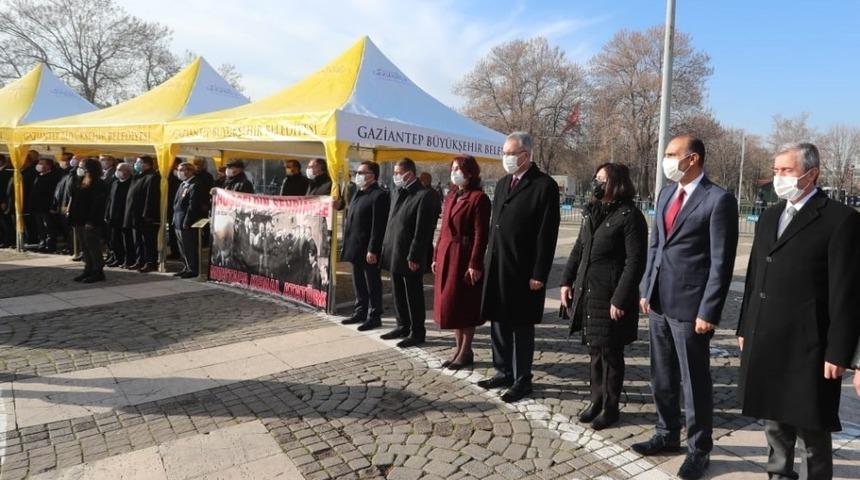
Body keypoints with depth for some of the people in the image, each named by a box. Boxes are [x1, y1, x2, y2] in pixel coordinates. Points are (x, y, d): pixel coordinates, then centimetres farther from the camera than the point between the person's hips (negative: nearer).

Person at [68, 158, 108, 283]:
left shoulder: (98, 184, -12)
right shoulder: (83, 183, 15)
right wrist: (73, 219, 12)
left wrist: (91, 221, -22)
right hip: (80, 221, 9)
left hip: (90, 222, -9)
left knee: (93, 247, -3)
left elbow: (97, 204, -18)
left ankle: (98, 272, 3)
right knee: (85, 248, 13)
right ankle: (88, 270, 21)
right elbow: (75, 201, 18)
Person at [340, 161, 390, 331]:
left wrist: (372, 250, -21)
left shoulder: (379, 196, -14)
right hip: (356, 249, 9)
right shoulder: (358, 194, 16)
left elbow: (378, 226, -19)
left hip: (368, 250, -9)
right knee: (358, 284, 17)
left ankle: (374, 316, 13)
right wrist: (347, 244, 15)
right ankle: (360, 312, 30)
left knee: (372, 284, 3)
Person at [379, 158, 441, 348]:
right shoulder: (396, 193, 12)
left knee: (414, 296, 3)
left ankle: (417, 332, 16)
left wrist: (414, 257, -19)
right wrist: (386, 247, 11)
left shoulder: (424, 196, -15)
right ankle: (402, 327, 32)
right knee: (399, 294, 18)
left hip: (410, 258, -8)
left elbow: (422, 231, -18)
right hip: (394, 255, 8)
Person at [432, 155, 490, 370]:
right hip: (446, 256, 8)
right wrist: (436, 256, 12)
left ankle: (466, 352, 15)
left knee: (464, 305, 1)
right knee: (449, 304, 12)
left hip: (464, 257, -8)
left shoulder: (479, 198, -10)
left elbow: (481, 235, -14)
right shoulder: (451, 196, 14)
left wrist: (475, 264, -18)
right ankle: (459, 348, 24)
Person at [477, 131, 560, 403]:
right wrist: (488, 260, 11)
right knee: (498, 322, 14)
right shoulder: (503, 183, 13)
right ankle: (503, 372, 29)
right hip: (496, 267, 7)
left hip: (523, 271, -7)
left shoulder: (545, 185, -10)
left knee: (521, 326, 4)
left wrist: (539, 274, -15)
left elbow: (547, 235, -13)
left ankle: (522, 380, 18)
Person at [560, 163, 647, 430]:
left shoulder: (630, 217, -12)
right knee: (594, 350, 16)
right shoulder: (592, 211, 10)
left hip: (611, 297, -7)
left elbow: (635, 263, -15)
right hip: (587, 293, 7)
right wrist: (567, 280, 9)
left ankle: (610, 408, 22)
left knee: (610, 353, 6)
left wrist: (620, 300, -18)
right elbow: (578, 249, 16)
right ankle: (597, 401, 31)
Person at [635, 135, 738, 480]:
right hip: (658, 302, 7)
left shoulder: (719, 200, -12)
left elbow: (722, 262, -13)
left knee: (694, 382, 8)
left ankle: (699, 450, 25)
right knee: (662, 377, 18)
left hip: (689, 306, -7)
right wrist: (646, 290, 12)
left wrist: (708, 312, -14)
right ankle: (667, 435, 36)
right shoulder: (666, 193, 10)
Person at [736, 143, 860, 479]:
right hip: (765, 342, 7)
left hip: (807, 347, -6)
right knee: (774, 422, 20)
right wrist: (745, 328, 14)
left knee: (811, 429, 7)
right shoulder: (769, 217, 12)